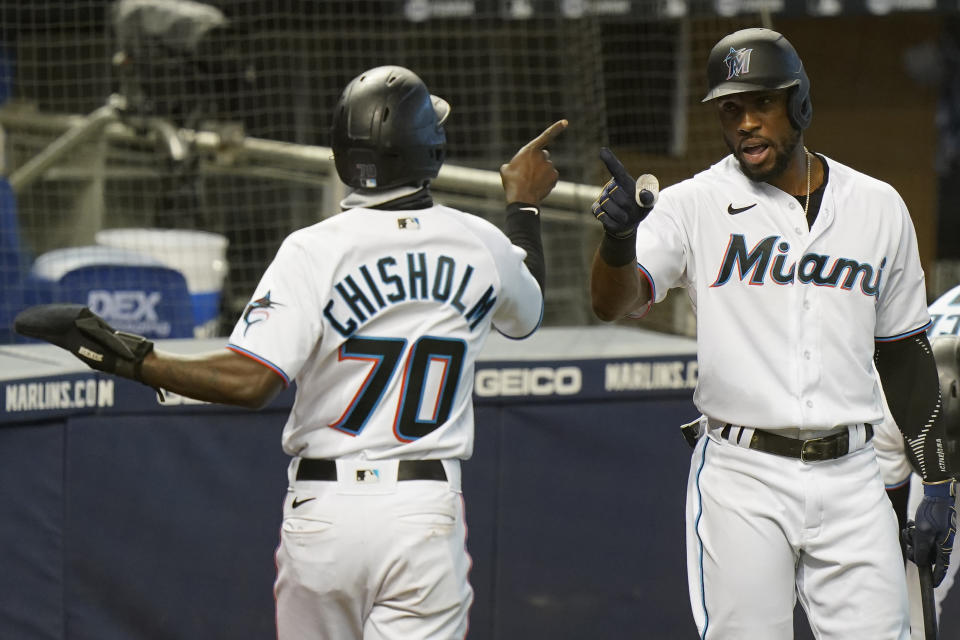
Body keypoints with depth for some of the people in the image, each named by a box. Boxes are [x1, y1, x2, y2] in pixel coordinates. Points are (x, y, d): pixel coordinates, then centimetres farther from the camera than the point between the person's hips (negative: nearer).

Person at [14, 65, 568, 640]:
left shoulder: (315, 251, -9)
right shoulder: (481, 245, 2)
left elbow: (249, 381, -20)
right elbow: (527, 313, 27)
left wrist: (125, 356, -14)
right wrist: (524, 206, 40)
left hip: (324, 512, -1)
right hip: (428, 516, 1)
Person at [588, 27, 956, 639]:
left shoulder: (879, 207, 9)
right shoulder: (695, 205, 0)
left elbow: (903, 350, 15)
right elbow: (612, 302, -13)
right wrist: (620, 235, -35)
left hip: (850, 476, 2)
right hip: (741, 477, -2)